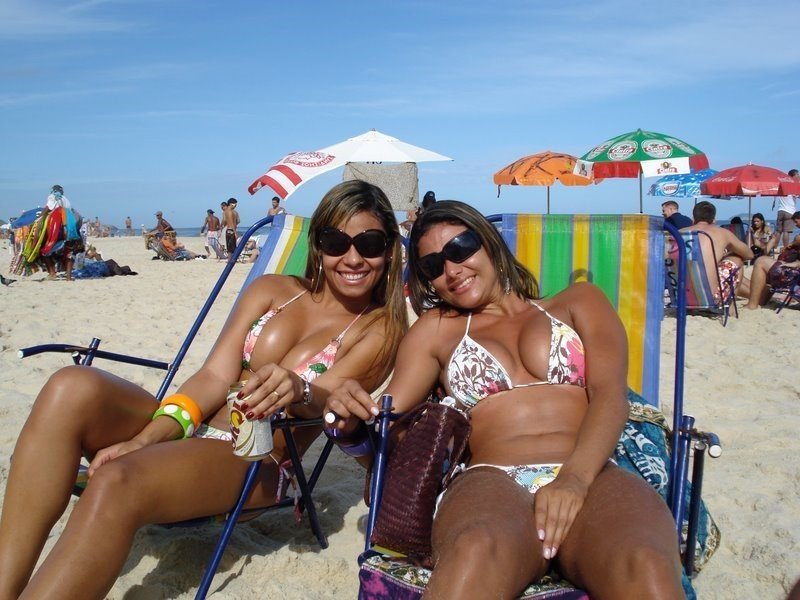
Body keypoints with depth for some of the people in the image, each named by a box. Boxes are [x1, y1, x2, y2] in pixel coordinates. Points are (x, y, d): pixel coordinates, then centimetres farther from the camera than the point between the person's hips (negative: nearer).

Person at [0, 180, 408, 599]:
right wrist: (142, 439, -12)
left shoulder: (382, 329, 3)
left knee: (117, 482, -34)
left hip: (253, 465, -4)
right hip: (183, 433, 5)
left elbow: (323, 400, -11)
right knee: (73, 387, -25)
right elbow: (215, 376, 3)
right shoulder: (272, 290, 12)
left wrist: (298, 391, -36)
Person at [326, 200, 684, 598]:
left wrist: (574, 479, -13)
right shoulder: (435, 329, 25)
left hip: (593, 478, 0)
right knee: (477, 553, -38)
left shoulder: (577, 303, 23)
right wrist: (352, 420, -9)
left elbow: (610, 396, 6)